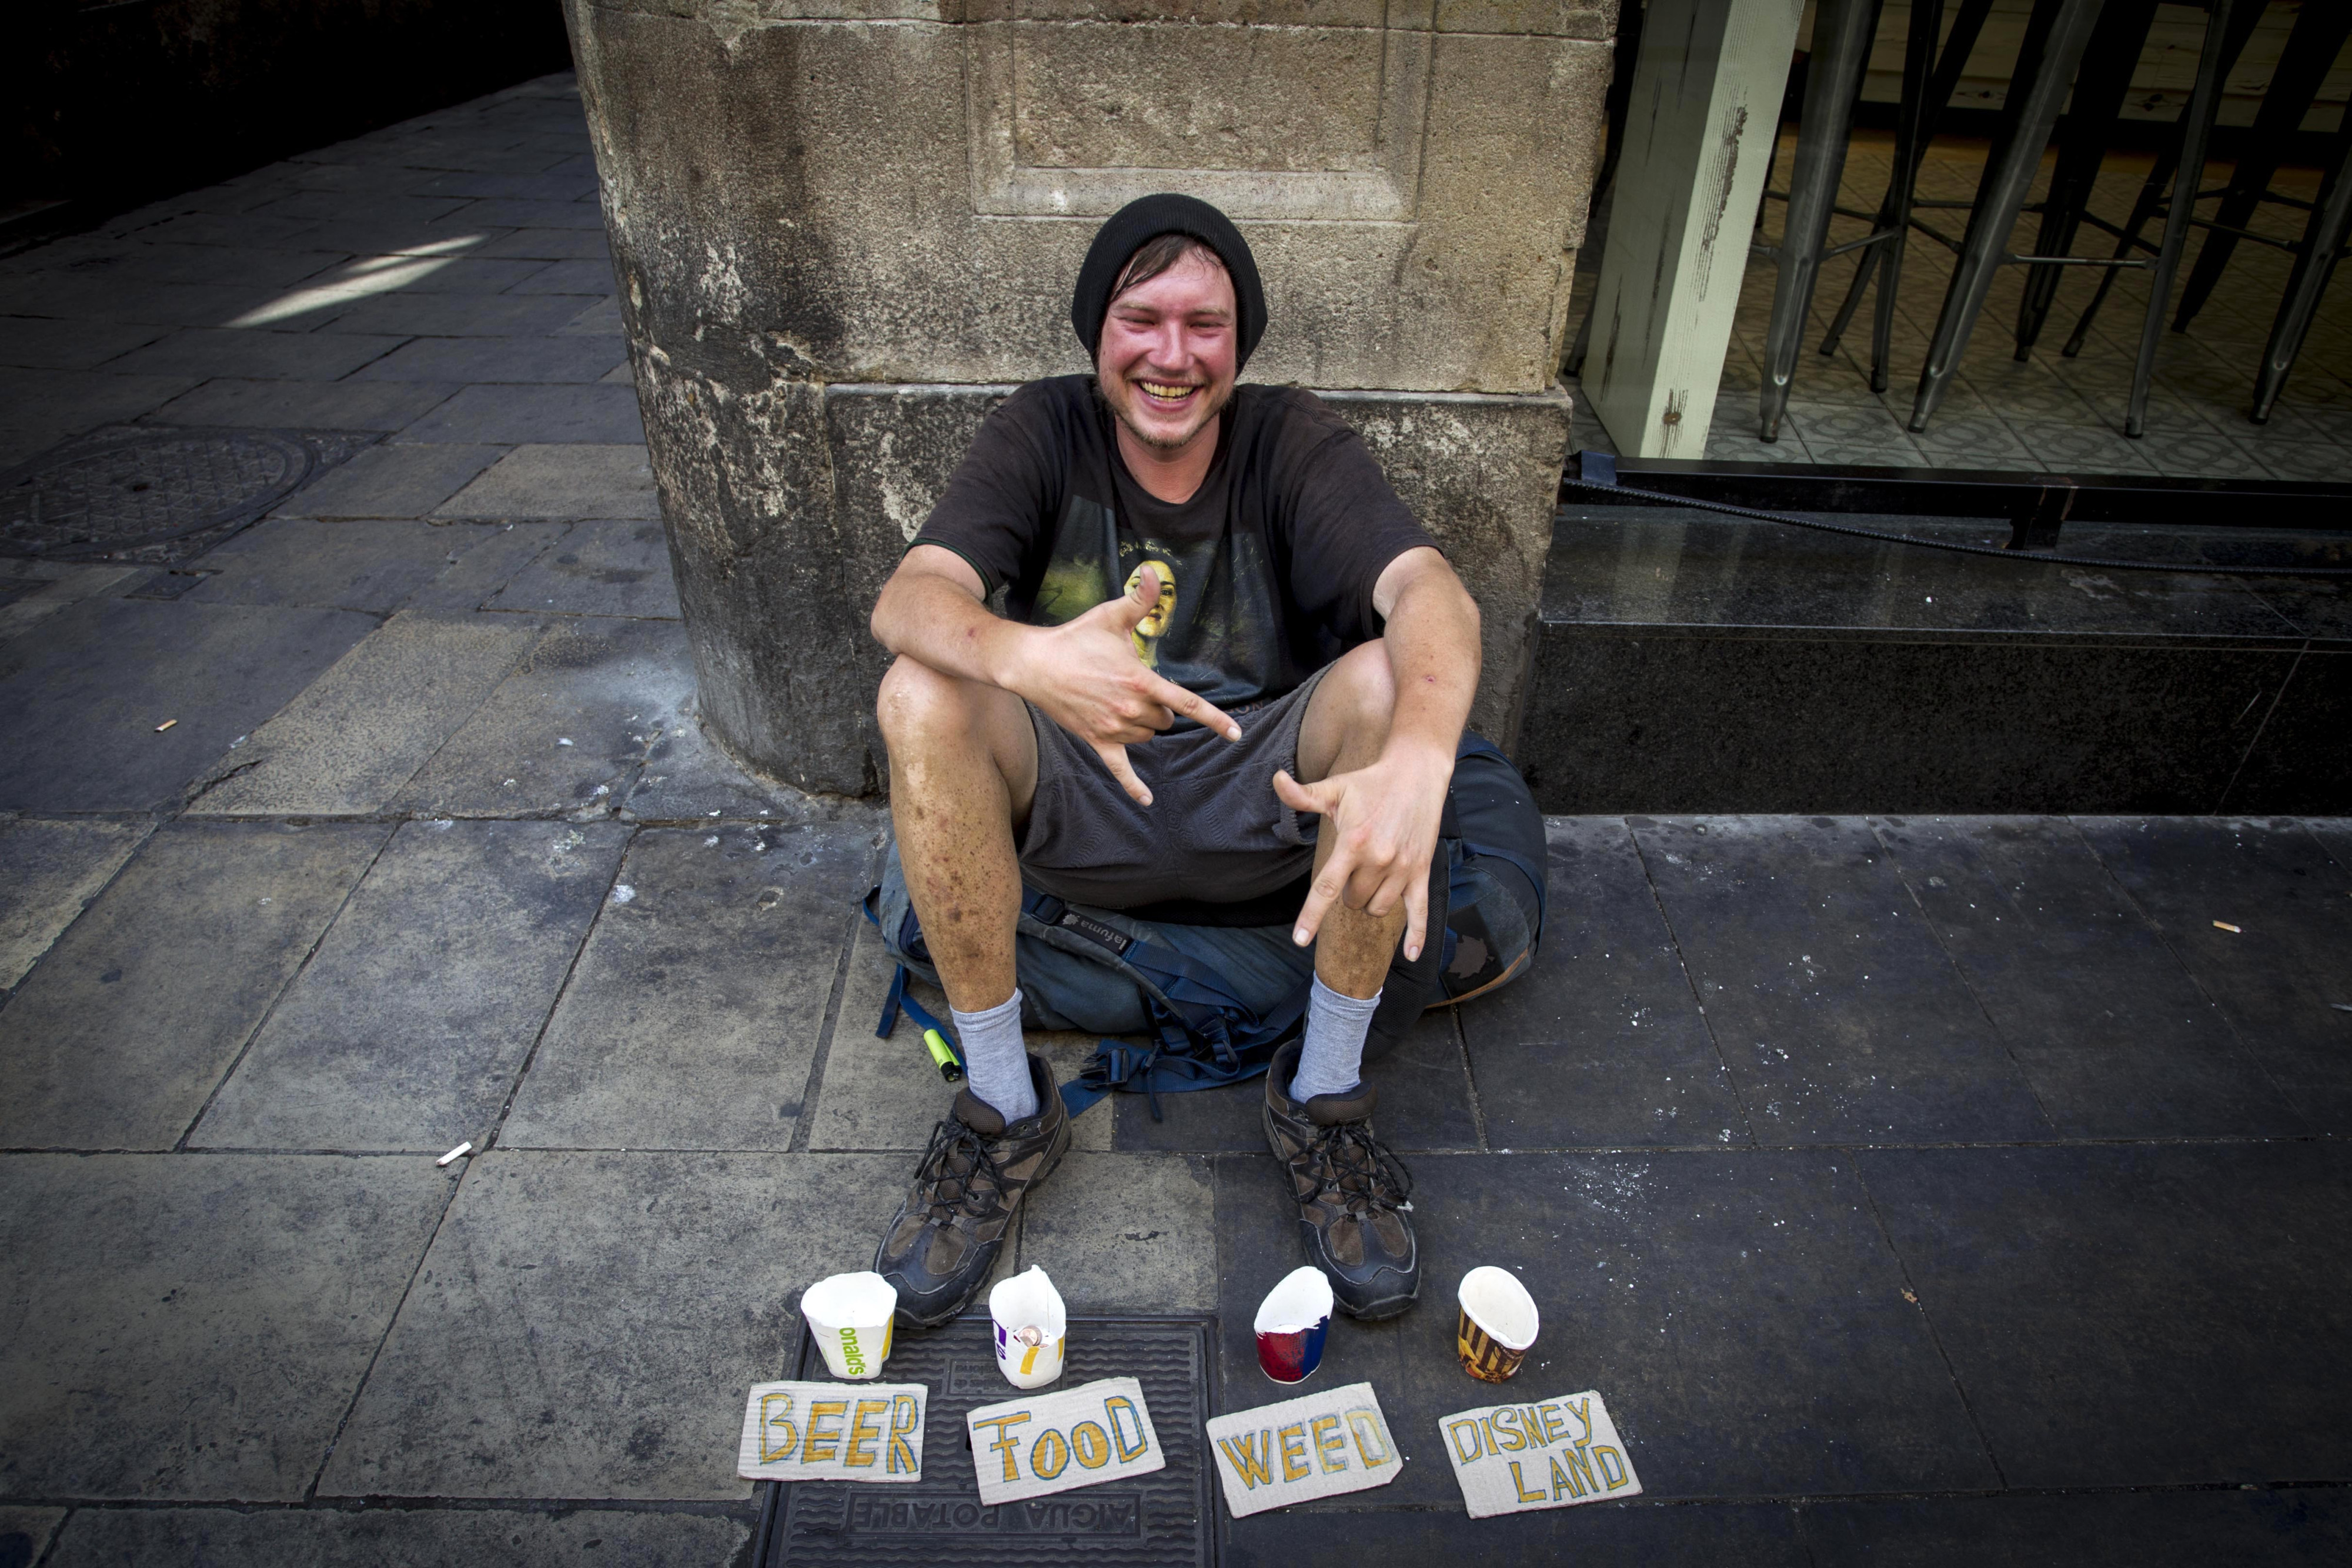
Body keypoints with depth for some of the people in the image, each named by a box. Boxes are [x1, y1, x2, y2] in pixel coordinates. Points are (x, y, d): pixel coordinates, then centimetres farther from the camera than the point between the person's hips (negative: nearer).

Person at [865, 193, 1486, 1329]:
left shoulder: (1290, 439, -7)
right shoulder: (1043, 431, -5)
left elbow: (1433, 594, -25)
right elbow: (906, 600, -22)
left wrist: (1418, 761, -48)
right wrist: (1024, 658, -46)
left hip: (1256, 804, 0)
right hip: (1072, 804, 1)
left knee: (1386, 677, -27)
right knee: (922, 695, -26)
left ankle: (1322, 1098, -13)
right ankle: (1003, 1107, -13)